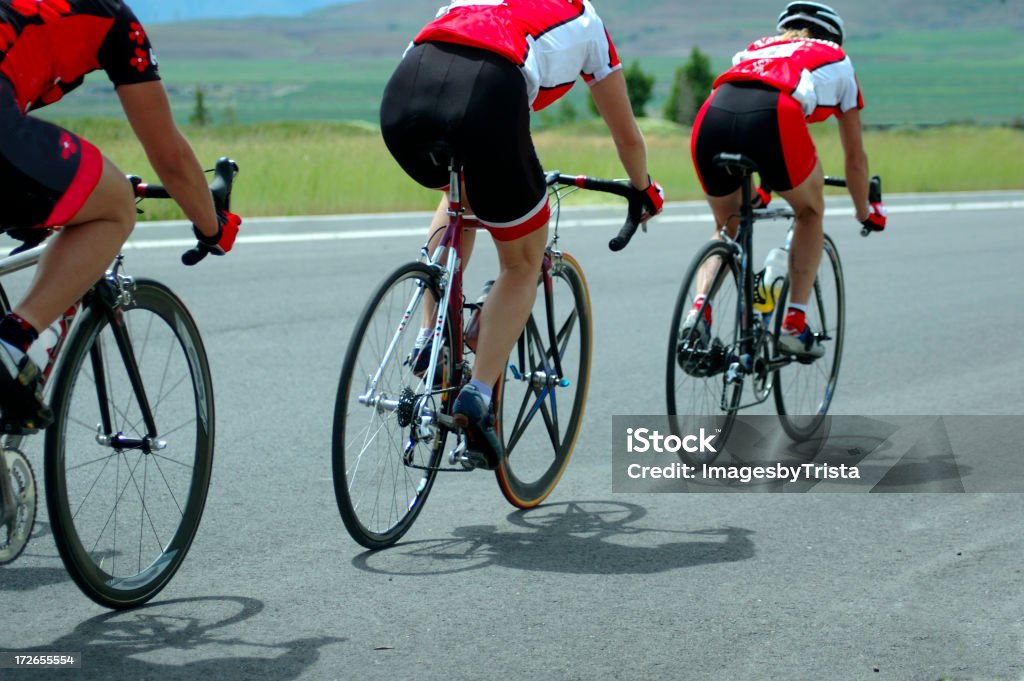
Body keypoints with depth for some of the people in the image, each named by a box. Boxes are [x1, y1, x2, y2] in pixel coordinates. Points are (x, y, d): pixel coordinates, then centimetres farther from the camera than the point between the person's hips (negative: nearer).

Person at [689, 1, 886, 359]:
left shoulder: (756, 49, 42)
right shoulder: (838, 61, 34)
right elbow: (855, 157, 41)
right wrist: (865, 212, 57)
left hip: (711, 116, 3)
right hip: (774, 118, -3)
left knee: (728, 227, 28)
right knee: (811, 212, 26)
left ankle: (700, 308, 3)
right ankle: (795, 325, 16)